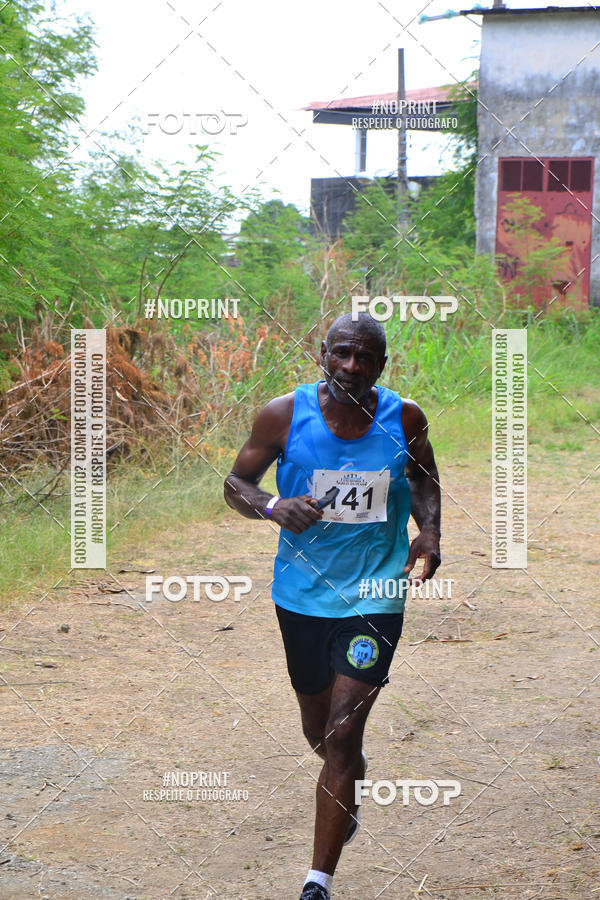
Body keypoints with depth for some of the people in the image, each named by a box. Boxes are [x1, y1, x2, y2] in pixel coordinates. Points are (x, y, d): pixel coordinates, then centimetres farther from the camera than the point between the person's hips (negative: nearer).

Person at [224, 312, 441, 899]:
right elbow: (236, 483, 1)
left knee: (343, 732, -11)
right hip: (302, 592, 2)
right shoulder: (284, 414, -8)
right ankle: (350, 789, 55)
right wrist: (273, 507, -20)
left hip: (375, 594, -2)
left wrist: (429, 532, -3)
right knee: (317, 729, 18)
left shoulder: (405, 419, -4)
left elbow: (424, 479, 15)